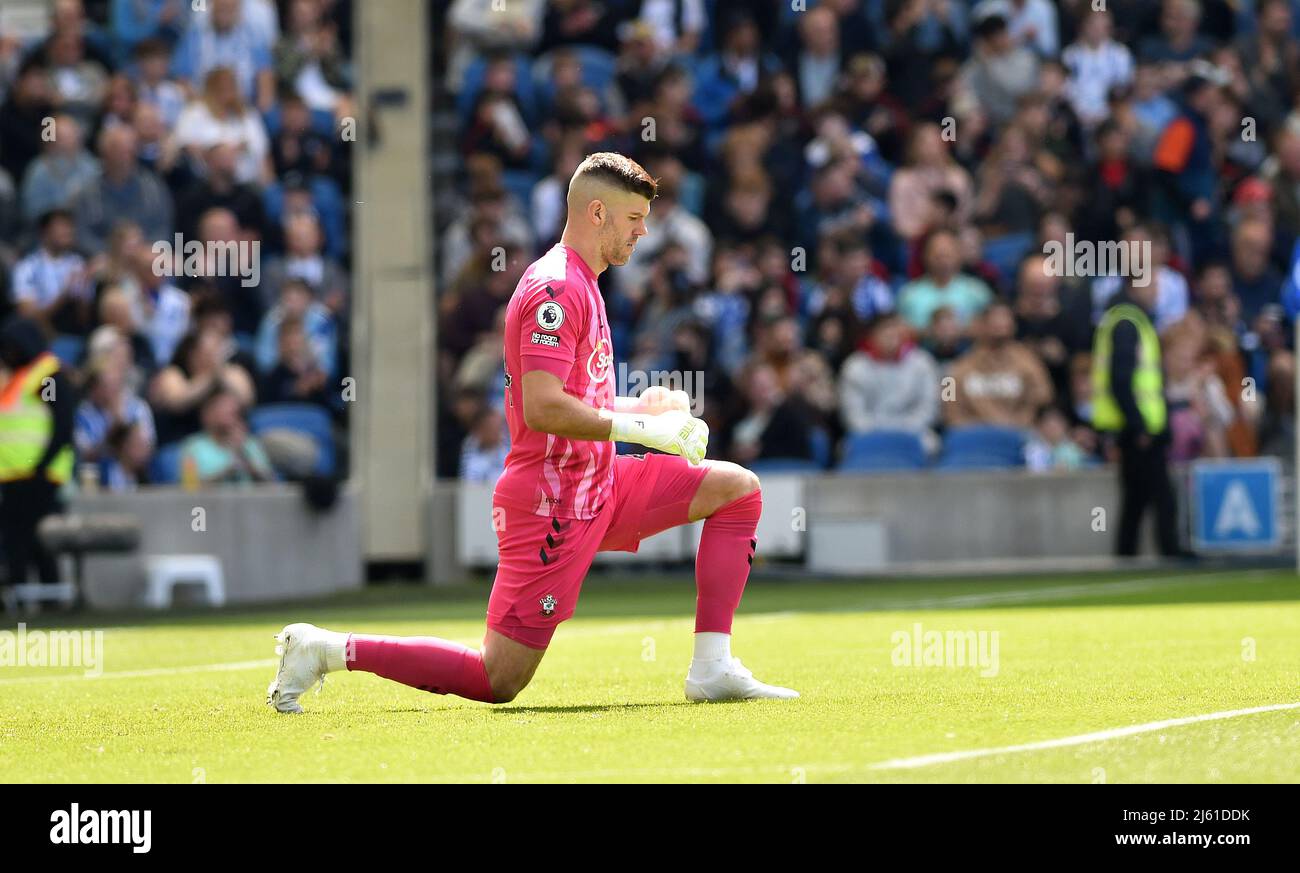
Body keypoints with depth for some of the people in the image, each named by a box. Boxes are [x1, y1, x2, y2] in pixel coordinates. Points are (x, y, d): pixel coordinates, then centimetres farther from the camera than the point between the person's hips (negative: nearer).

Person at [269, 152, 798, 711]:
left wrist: (639, 405, 9)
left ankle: (713, 671, -1)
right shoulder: (557, 288, -16)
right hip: (553, 502, -10)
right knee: (497, 682, -9)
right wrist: (642, 427, -20)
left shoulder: (578, 285, 17)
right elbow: (542, 409, -26)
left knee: (738, 488, 5)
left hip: (596, 487, 10)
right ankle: (330, 650, 0)